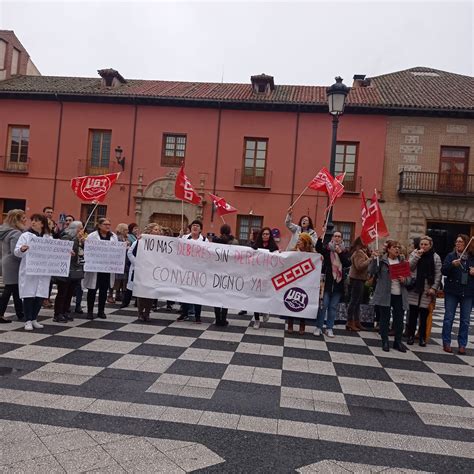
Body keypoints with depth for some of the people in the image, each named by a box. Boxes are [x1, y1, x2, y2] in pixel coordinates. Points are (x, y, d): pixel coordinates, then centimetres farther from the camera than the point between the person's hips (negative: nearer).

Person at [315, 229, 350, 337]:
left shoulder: (344, 251, 9)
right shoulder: (327, 248, 2)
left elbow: (347, 264, -3)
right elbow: (318, 249, -19)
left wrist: (340, 253, -13)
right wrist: (321, 236, -29)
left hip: (338, 282, 3)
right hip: (327, 281, -2)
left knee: (333, 306, 7)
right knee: (323, 305, -3)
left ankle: (329, 328, 14)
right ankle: (318, 327, 6)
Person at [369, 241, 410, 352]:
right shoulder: (381, 260, -2)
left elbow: (409, 278, 13)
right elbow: (372, 271, -14)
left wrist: (404, 280, -9)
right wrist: (374, 258, -23)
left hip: (400, 295, 4)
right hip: (385, 294, -3)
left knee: (399, 320, 7)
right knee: (384, 319, 4)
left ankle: (398, 341, 22)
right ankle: (385, 341, 16)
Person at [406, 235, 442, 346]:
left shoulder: (435, 257, 3)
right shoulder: (414, 253, 6)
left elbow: (438, 275, 1)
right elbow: (409, 267, -6)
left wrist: (434, 288, -6)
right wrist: (417, 255, -12)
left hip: (427, 289, -1)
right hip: (414, 287, 1)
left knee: (424, 314, 1)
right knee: (413, 313, 2)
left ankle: (422, 337, 13)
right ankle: (411, 335, 12)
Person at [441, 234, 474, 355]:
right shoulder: (451, 256, 2)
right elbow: (443, 271, -7)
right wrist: (452, 265, -24)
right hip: (452, 291, -1)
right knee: (449, 318, 2)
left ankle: (462, 345, 15)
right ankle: (446, 343, 12)